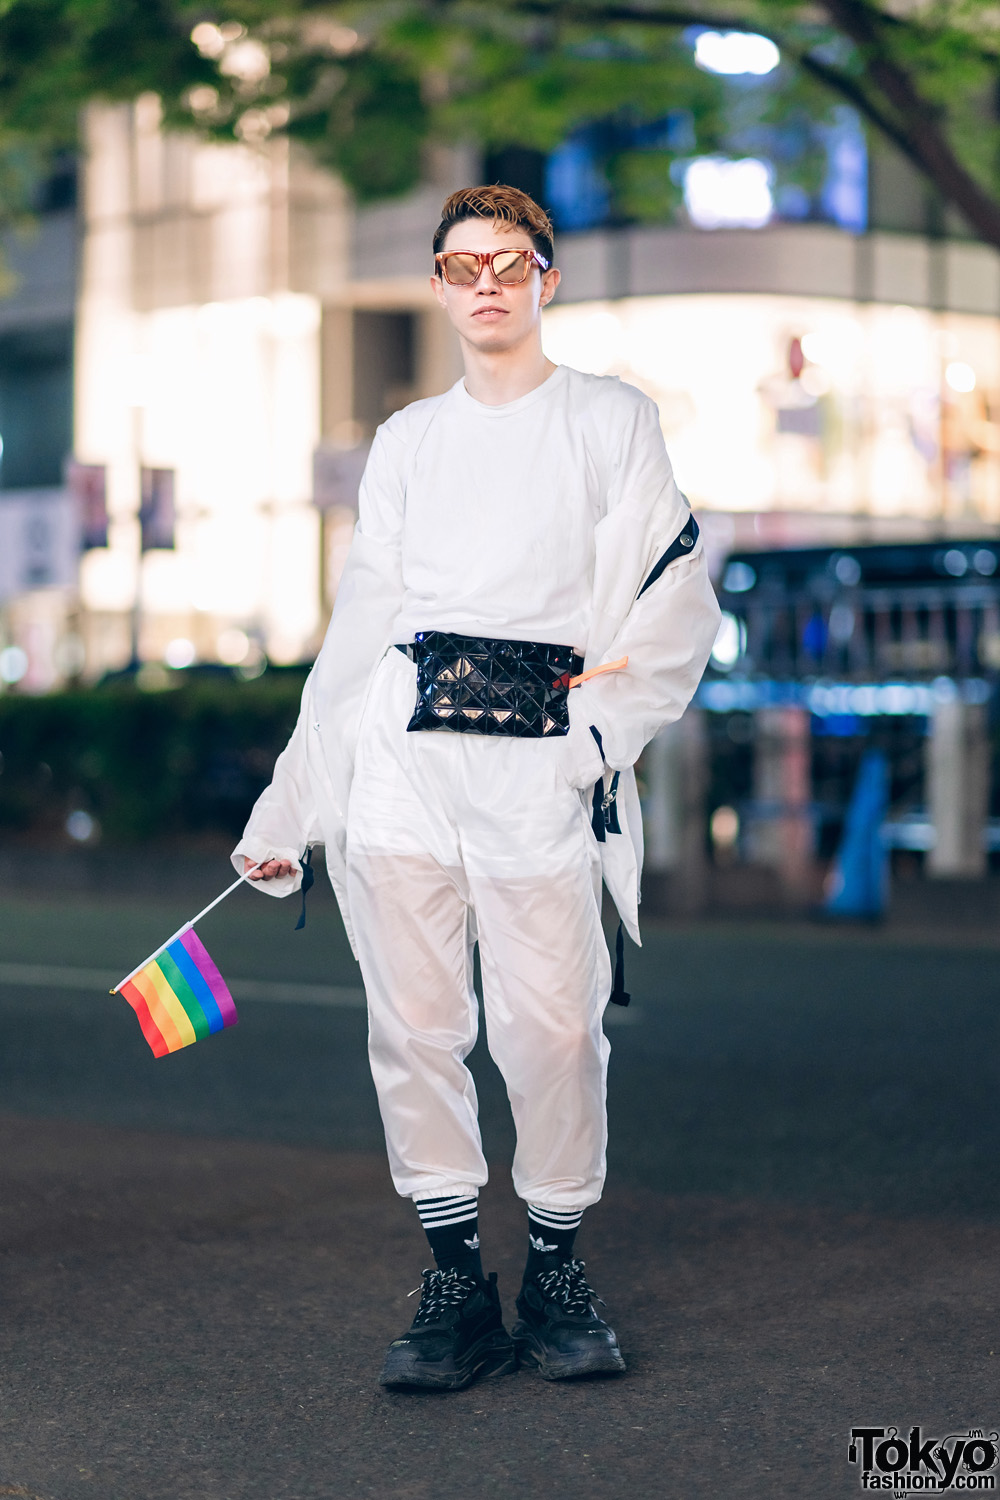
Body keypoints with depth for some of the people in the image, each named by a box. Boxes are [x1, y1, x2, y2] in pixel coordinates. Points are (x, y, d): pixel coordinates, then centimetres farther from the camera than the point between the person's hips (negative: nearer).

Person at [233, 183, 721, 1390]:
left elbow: (677, 599, 3)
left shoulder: (611, 422, 11)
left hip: (540, 760, -3)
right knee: (413, 1020, -2)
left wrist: (605, 726, -12)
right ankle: (455, 1282, 7)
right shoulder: (406, 441, 20)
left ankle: (557, 1271, 9)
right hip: (402, 750, 3)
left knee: (551, 1026, -9)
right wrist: (288, 810, 17)